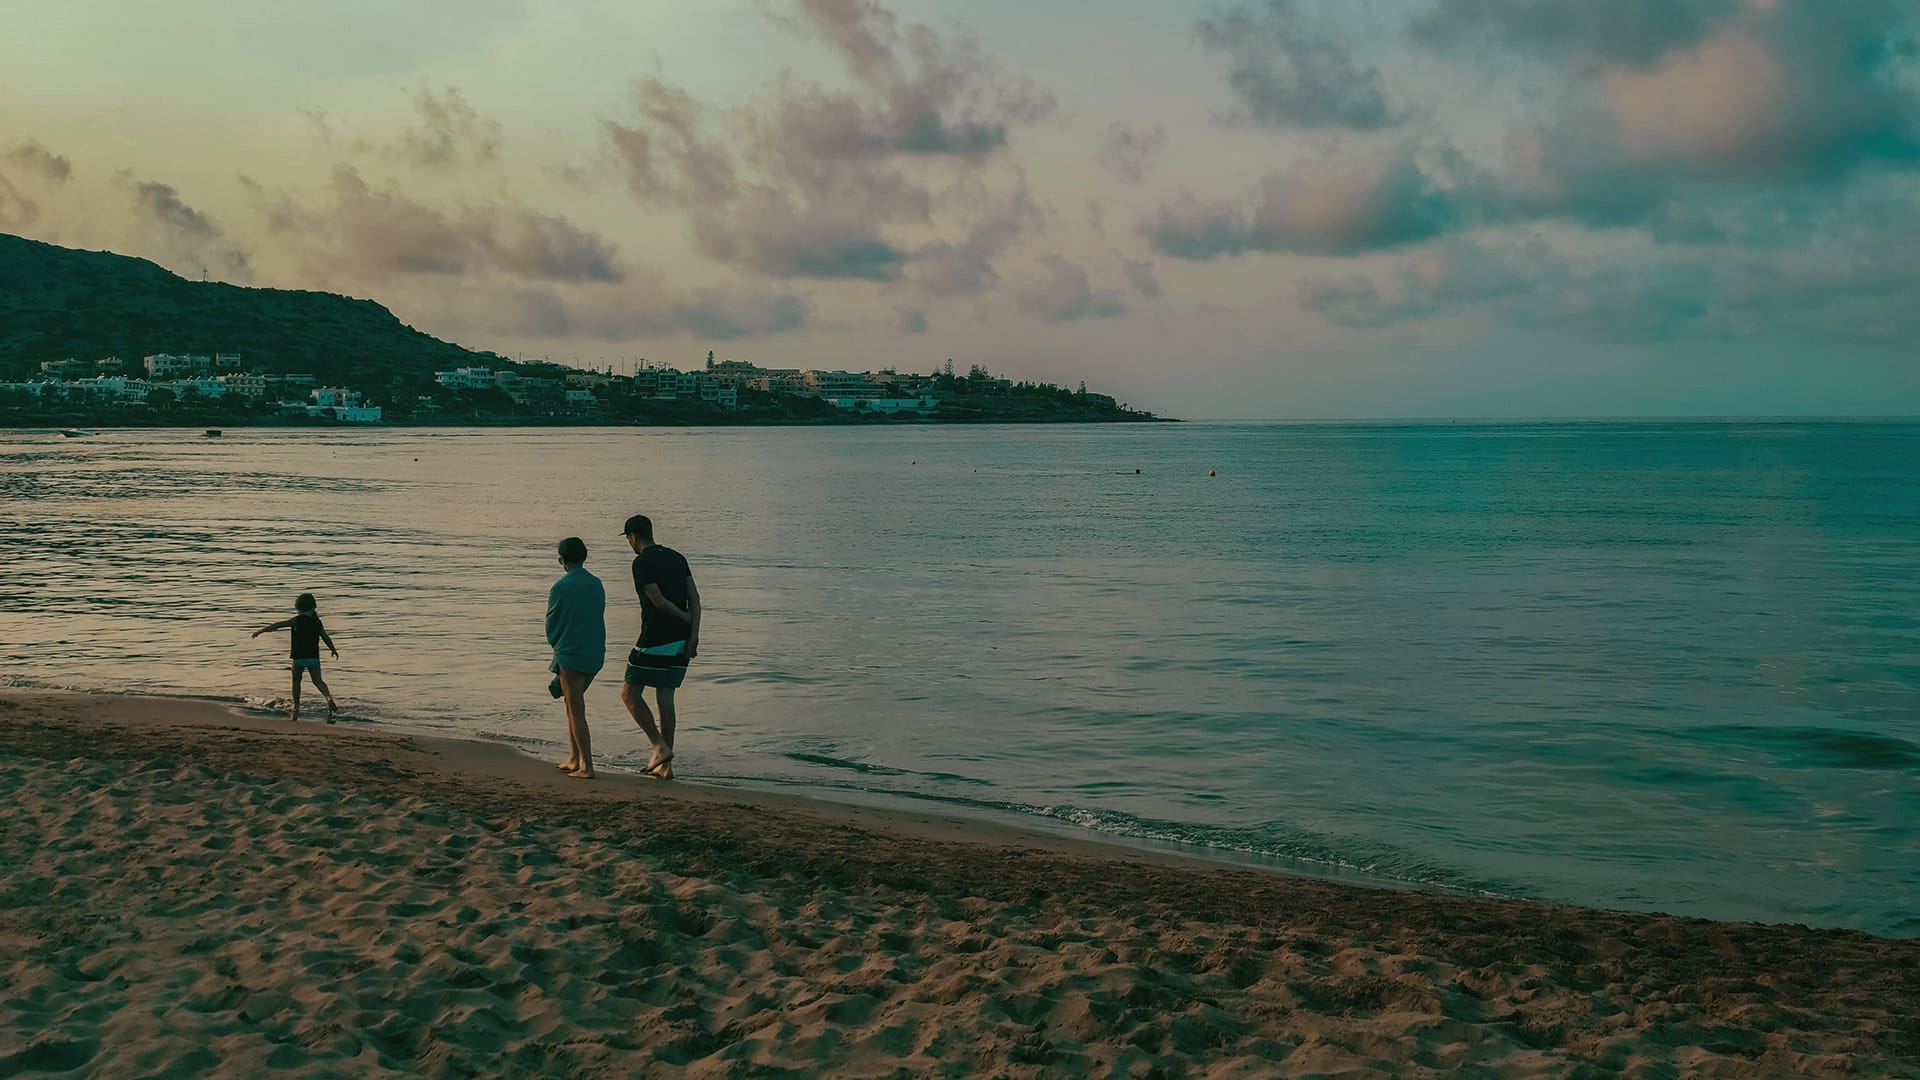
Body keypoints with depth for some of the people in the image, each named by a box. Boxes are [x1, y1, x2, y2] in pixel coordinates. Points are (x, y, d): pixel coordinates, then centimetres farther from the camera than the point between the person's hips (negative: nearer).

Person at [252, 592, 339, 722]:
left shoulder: (297, 620, -7)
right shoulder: (317, 621, 5)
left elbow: (277, 625, -3)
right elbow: (325, 637, 10)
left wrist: (260, 631, 7)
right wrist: (333, 650, 24)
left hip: (299, 657, -3)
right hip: (314, 657, 3)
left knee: (296, 680, 14)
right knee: (318, 681, 7)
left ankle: (296, 707, 15)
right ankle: (329, 697, -19)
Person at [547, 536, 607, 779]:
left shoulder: (560, 587, -11)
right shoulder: (597, 585, 6)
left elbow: (551, 623, -3)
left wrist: (556, 645, 18)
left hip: (570, 654, -6)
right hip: (596, 654, 6)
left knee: (576, 710, -2)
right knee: (574, 704, 19)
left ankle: (586, 766, -5)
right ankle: (574, 758, 19)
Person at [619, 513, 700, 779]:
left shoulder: (641, 562, -11)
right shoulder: (677, 557, 11)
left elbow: (659, 602, -18)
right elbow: (694, 598, 4)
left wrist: (686, 618, -3)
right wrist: (694, 634, -1)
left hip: (654, 641, -7)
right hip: (680, 642, 7)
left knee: (630, 693, 7)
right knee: (665, 698, 11)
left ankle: (660, 746, -3)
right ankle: (665, 765, 11)